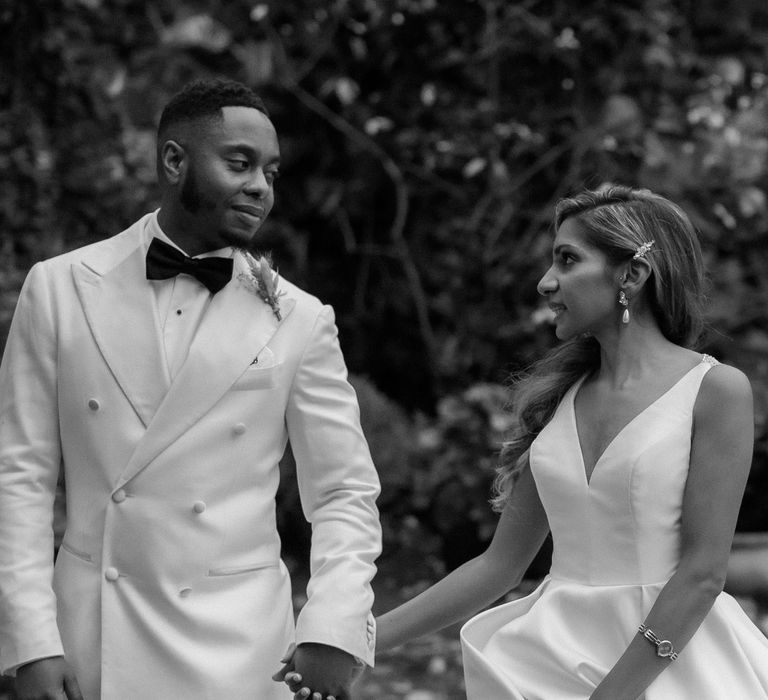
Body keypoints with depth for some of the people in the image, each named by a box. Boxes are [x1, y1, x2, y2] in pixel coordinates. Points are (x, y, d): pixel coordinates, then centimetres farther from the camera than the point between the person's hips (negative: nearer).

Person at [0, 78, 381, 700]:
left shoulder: (300, 321, 0)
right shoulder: (59, 288, 1)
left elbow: (345, 495, 3)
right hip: (88, 643, 0)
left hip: (235, 650, 0)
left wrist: (334, 628, -13)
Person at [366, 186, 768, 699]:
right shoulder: (561, 397, 8)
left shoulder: (716, 389, -7)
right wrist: (366, 639, 5)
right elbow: (500, 564, 10)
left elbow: (703, 571, -12)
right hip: (552, 655, 4)